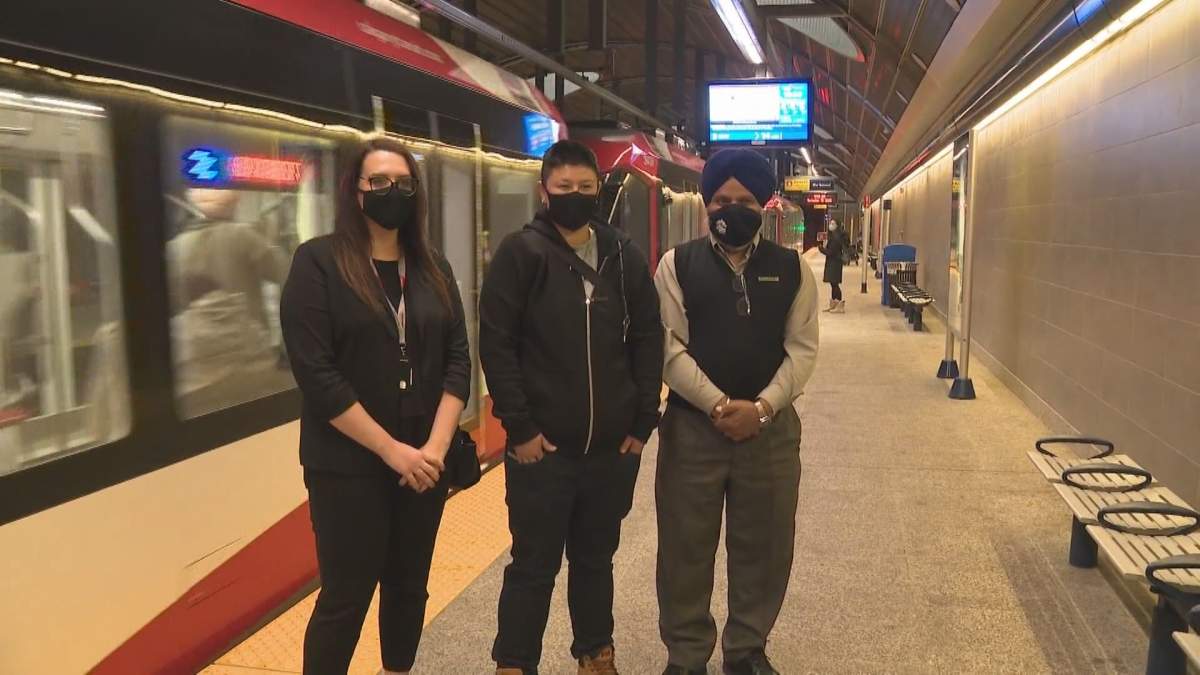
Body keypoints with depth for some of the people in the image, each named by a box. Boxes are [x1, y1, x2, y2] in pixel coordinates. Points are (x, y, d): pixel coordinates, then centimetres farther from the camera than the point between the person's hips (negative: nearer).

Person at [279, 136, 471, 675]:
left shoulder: (433, 268, 8)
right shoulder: (319, 262, -8)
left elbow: (457, 361, 3)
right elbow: (316, 374, -15)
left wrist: (435, 446, -10)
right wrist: (391, 450, -16)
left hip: (424, 463, 5)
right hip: (348, 467, -5)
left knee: (409, 587, 16)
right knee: (345, 598, 3)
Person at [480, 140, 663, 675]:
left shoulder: (624, 256, 6)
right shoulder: (521, 253, -5)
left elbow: (648, 341, 8)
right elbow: (496, 344, -9)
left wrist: (643, 422, 3)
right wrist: (519, 427, -13)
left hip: (613, 447, 4)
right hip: (542, 447, -3)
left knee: (596, 558, 18)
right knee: (534, 566, 7)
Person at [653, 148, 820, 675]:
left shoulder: (792, 268, 5)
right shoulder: (678, 264, 0)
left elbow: (802, 348, 1)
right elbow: (669, 347, -6)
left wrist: (763, 406, -12)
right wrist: (719, 405, -15)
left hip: (771, 428, 2)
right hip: (692, 426, -1)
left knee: (763, 548, 12)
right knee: (685, 548, 7)